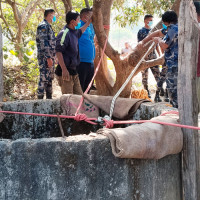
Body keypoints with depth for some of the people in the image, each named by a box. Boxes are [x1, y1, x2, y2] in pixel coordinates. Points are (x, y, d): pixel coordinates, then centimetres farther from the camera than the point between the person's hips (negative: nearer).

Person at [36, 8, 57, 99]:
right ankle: (40, 99, -7)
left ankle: (49, 98, 20)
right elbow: (43, 43, -20)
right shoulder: (43, 26, -12)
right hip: (45, 57, -10)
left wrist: (53, 57, 22)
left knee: (50, 78, 13)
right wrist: (48, 57, -23)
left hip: (50, 57, 10)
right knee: (44, 78, -9)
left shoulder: (48, 26, 19)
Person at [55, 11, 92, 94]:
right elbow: (58, 51, -22)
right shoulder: (64, 33, -15)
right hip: (66, 72, -10)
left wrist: (89, 22, 45)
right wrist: (64, 69, -27)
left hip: (73, 71, 10)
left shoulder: (74, 32, 13)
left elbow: (80, 31, 39)